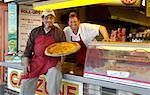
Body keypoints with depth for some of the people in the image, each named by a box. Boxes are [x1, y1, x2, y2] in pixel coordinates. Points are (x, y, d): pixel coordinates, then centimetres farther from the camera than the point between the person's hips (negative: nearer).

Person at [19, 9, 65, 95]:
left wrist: (60, 63, -9)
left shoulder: (59, 32, 4)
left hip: (52, 60, -2)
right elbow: (29, 48, 11)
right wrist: (26, 63, 3)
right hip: (36, 60, 2)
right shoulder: (35, 32, 11)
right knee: (26, 82, -4)